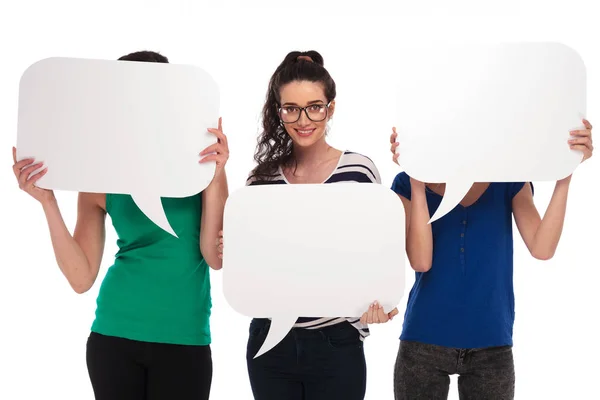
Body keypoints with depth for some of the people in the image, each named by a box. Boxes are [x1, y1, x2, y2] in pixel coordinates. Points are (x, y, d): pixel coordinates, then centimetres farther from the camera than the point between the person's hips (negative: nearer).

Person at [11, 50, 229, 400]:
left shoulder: (200, 162, -4)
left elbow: (216, 257, -9)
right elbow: (81, 277, -5)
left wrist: (215, 177, -19)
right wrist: (47, 201, -12)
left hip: (183, 340, -1)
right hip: (115, 334, 1)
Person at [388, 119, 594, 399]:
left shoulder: (509, 180, 2)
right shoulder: (409, 183, -2)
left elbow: (542, 249, -11)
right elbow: (420, 261, -14)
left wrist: (564, 177, -17)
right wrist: (416, 183, -19)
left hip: (491, 344, 1)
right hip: (425, 340, -1)